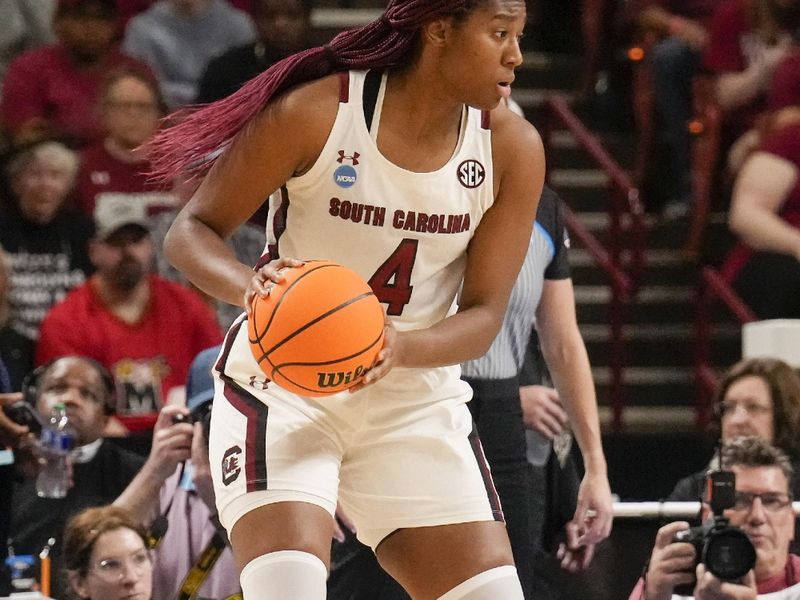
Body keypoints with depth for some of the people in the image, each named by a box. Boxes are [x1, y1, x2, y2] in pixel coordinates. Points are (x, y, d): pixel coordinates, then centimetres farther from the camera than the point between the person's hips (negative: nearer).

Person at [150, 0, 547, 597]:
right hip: (283, 386, -4)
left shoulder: (512, 148, -7)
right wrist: (247, 285, -31)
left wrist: (399, 348, -27)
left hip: (415, 399, 4)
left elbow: (484, 315, -6)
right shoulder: (317, 113, -16)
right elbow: (191, 230, -8)